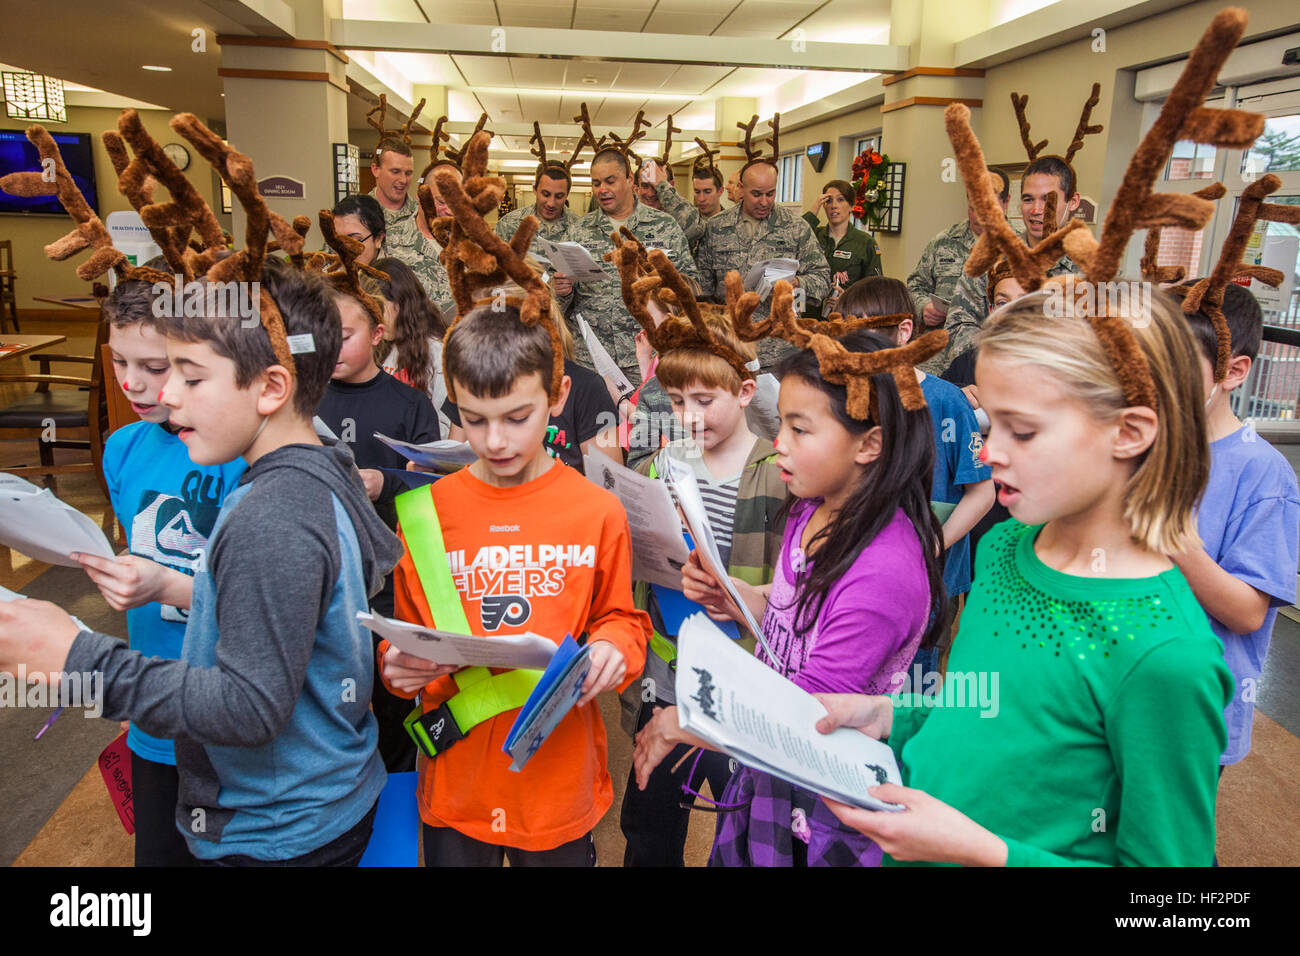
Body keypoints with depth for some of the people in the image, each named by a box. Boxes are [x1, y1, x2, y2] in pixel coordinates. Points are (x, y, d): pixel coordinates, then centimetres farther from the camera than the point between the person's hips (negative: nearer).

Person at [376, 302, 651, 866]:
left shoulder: (599, 512, -5)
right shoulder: (426, 511, -3)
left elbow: (619, 618, 5)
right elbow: (405, 632, 5)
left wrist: (611, 649, -16)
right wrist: (399, 666, -15)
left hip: (560, 778, 0)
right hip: (454, 779, 1)